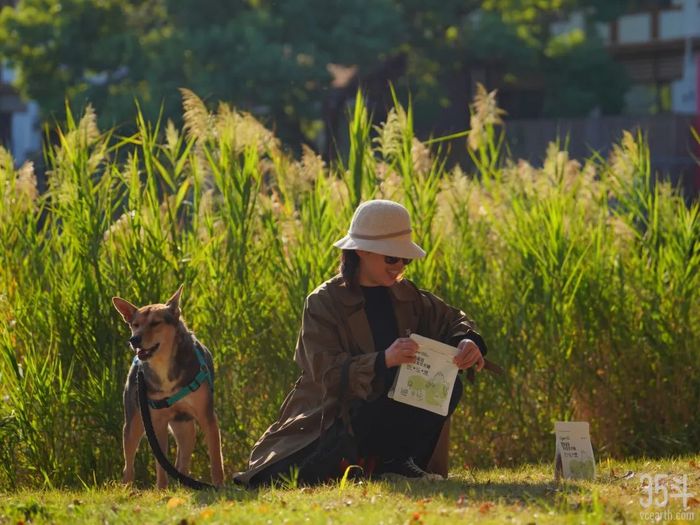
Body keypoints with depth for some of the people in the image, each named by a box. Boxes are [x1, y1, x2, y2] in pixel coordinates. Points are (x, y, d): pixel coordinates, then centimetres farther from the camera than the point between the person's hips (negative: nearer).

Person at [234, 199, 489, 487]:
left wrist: (467, 341, -19)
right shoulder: (323, 303, -15)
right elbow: (327, 374, -25)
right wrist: (383, 360, -43)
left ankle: (397, 462, -8)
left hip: (388, 412, 4)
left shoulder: (405, 295, 2)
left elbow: (451, 320, 8)